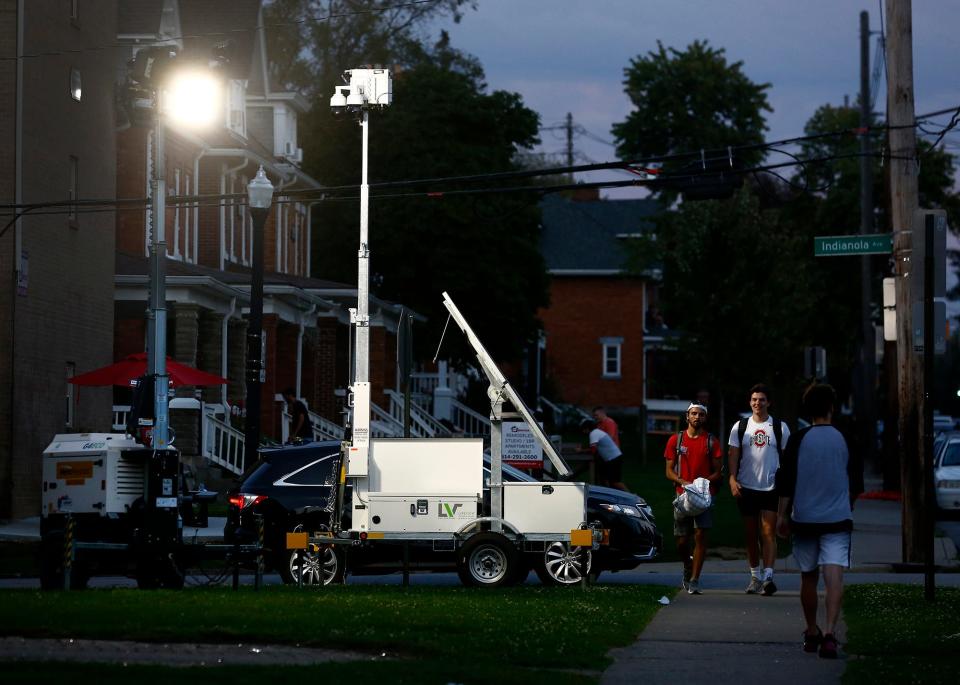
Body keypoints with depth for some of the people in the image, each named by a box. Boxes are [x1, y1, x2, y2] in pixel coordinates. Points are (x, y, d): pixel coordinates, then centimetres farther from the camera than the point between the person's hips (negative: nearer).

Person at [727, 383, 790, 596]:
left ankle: (768, 576, -17)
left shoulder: (780, 427, 4)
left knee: (768, 533, -11)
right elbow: (733, 454, 5)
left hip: (771, 488, -2)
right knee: (751, 535, 8)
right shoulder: (740, 427, 7)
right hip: (746, 488, 2)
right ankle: (755, 576, 18)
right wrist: (733, 479, -9)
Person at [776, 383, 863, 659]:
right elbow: (857, 484, 11)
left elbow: (786, 481, -4)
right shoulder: (846, 439, 2)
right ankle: (830, 633, -26)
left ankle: (811, 634, 25)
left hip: (803, 519, 1)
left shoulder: (798, 440, -2)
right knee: (834, 576, -10)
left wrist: (782, 515, 4)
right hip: (837, 520, -1)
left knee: (808, 577, 14)